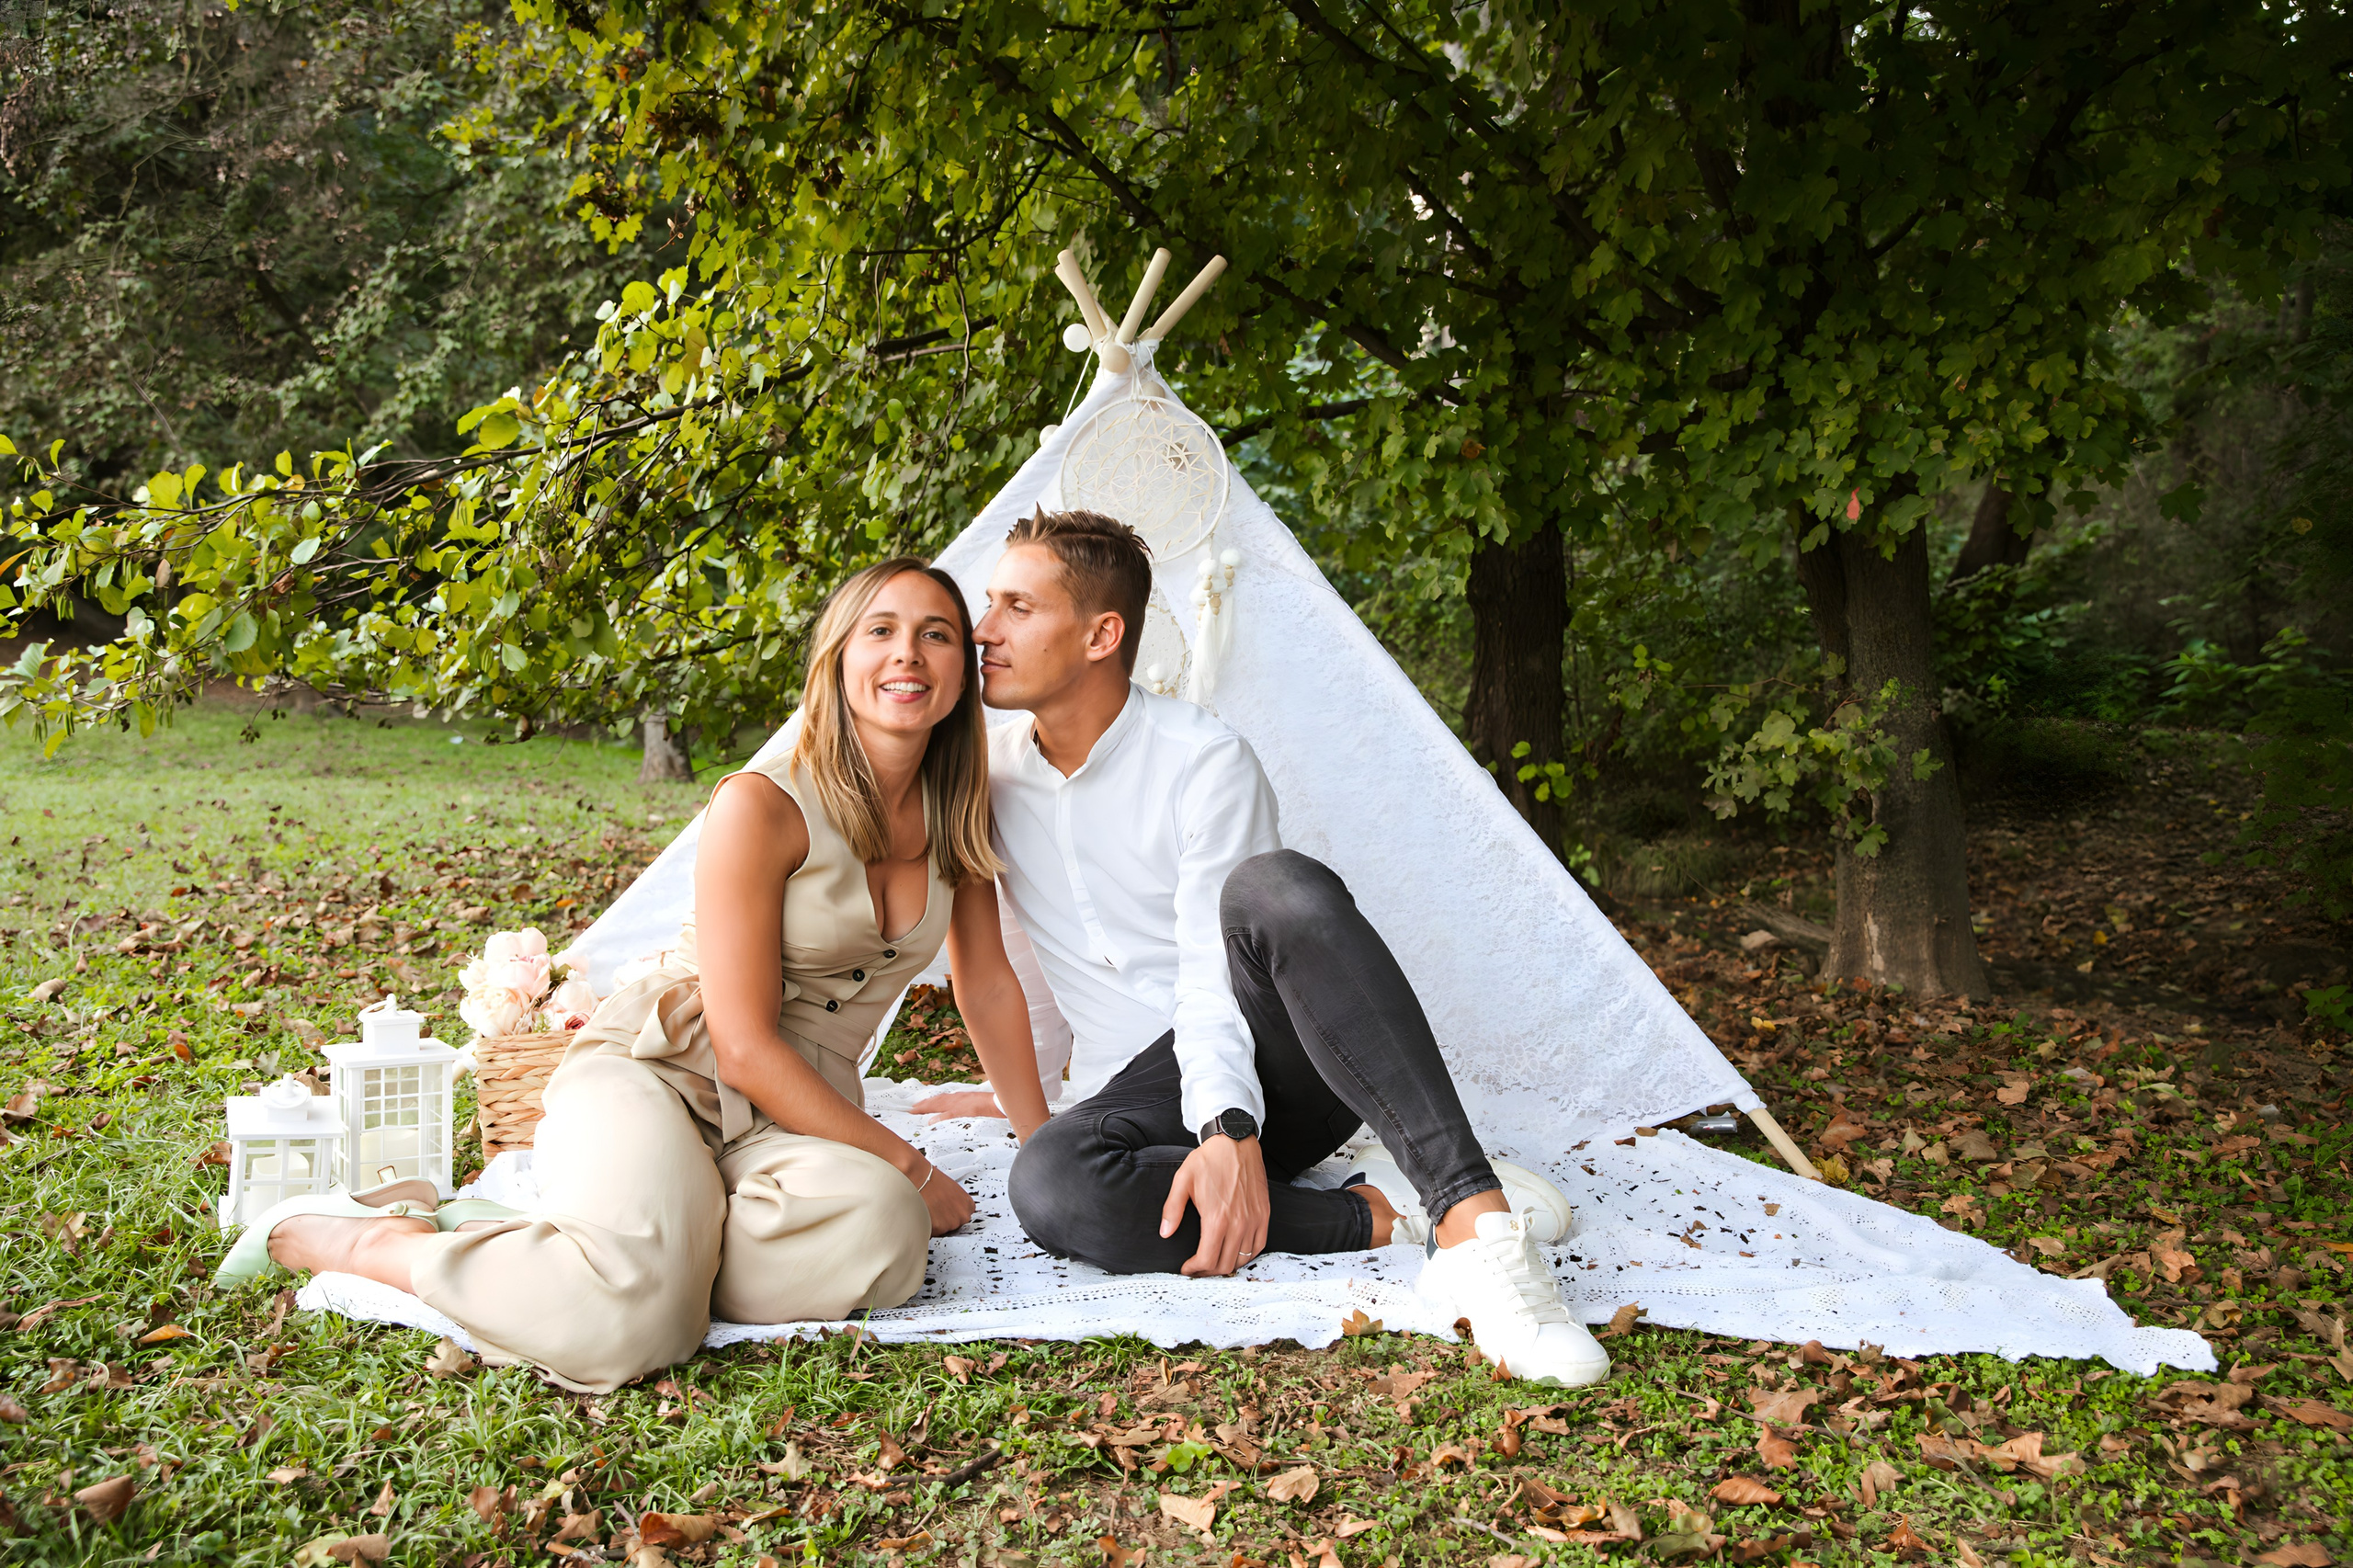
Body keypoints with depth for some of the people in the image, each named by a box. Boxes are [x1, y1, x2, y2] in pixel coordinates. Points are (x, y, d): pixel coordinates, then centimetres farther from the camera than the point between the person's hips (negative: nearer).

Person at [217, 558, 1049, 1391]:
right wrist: (906, 1164, -11)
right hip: (653, 1067, -6)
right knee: (624, 1321, -38)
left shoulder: (956, 814, 6)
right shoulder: (761, 806, -13)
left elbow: (989, 985, 17)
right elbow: (745, 1047, -15)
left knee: (878, 1237, -33)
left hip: (801, 1112, 6)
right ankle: (362, 1235, -7)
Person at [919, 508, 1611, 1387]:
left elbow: (1213, 973, -17)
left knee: (1275, 888, -40)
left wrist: (1228, 1128, -32)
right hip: (1139, 1088, 3)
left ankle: (1469, 1214, -47)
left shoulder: (1203, 759, -8)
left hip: (1274, 1056, -3)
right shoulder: (988, 775, 7)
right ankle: (1374, 1213, -26)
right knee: (1048, 1185, -37)